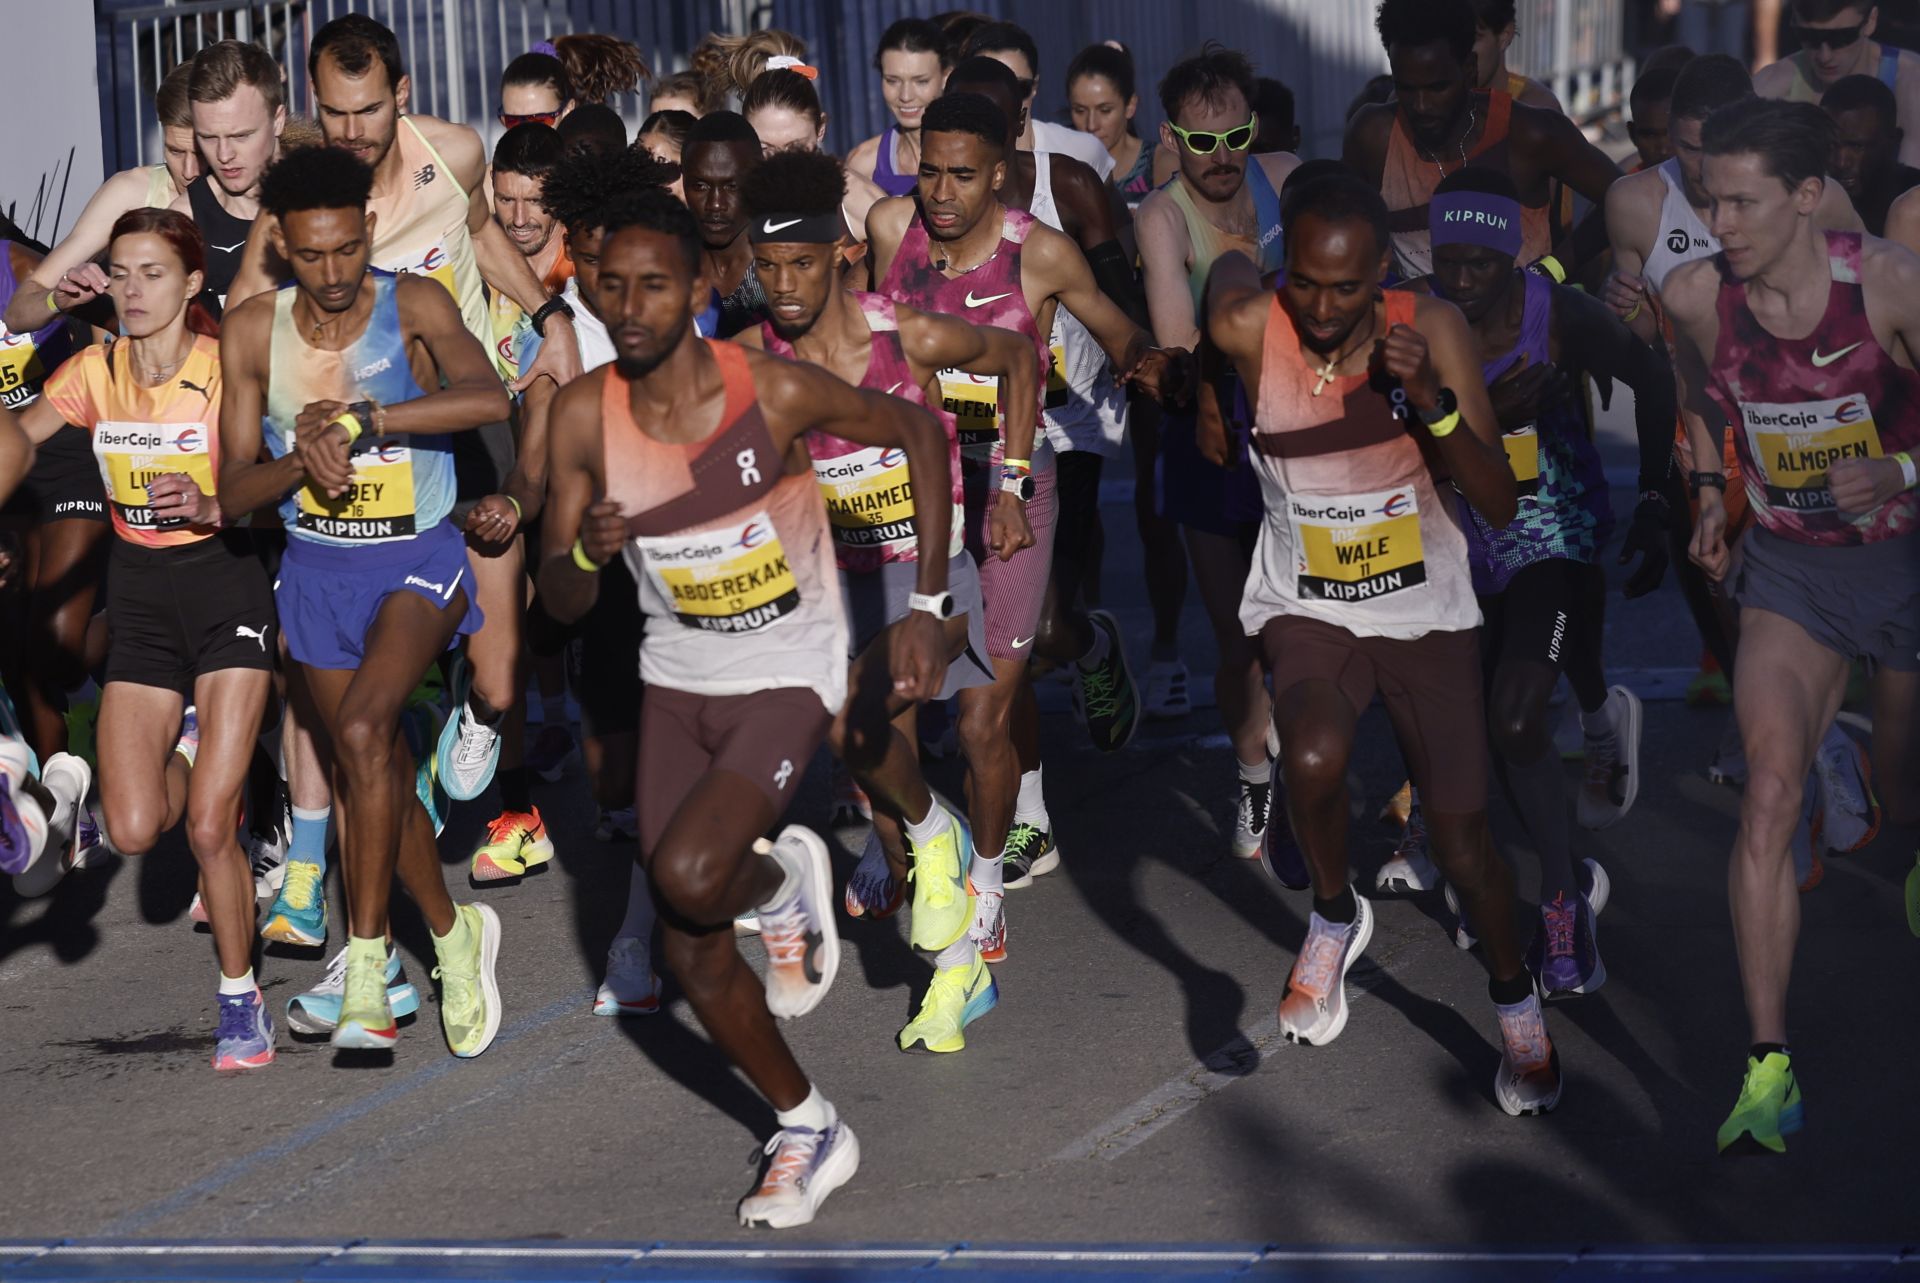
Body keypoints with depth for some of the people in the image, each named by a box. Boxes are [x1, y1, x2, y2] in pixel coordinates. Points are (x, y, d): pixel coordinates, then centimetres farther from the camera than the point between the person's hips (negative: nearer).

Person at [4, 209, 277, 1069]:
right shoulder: (95, 372, 1)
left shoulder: (227, 367, -10)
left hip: (225, 586, -4)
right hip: (139, 597, 4)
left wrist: (210, 507, -28)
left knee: (207, 828, -11)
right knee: (133, 831, -5)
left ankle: (241, 1003, 8)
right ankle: (190, 740, 31)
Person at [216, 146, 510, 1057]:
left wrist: (356, 418, -33)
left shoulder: (412, 305, -13)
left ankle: (367, 961, -19)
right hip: (316, 564, 4)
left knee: (364, 730, -26)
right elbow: (233, 493, -3)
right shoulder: (252, 332, -5)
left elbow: (487, 399, -32)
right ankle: (453, 934, 34)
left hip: (418, 555, -4)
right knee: (374, 775, 12)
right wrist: (302, 460, -24)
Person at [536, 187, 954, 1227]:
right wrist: (586, 555, -30)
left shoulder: (776, 392, -22)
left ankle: (786, 880, 8)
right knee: (692, 955, 5)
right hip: (677, 678, 4)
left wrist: (925, 606, -7)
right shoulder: (583, 417, -12)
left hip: (786, 672, -4)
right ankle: (810, 1133, 26)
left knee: (687, 878, -27)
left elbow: (916, 432, -5)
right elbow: (558, 604, -6)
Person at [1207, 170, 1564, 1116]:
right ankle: (1334, 916, 1)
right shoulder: (1251, 330, -18)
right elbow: (1231, 267, 6)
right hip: (1307, 605, -1)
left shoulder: (1431, 331, -16)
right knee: (1313, 760, -31)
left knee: (1461, 840, 1)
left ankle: (1516, 1004, 30)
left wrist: (1433, 399, -30)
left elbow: (1499, 506, -17)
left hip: (1424, 609, 1)